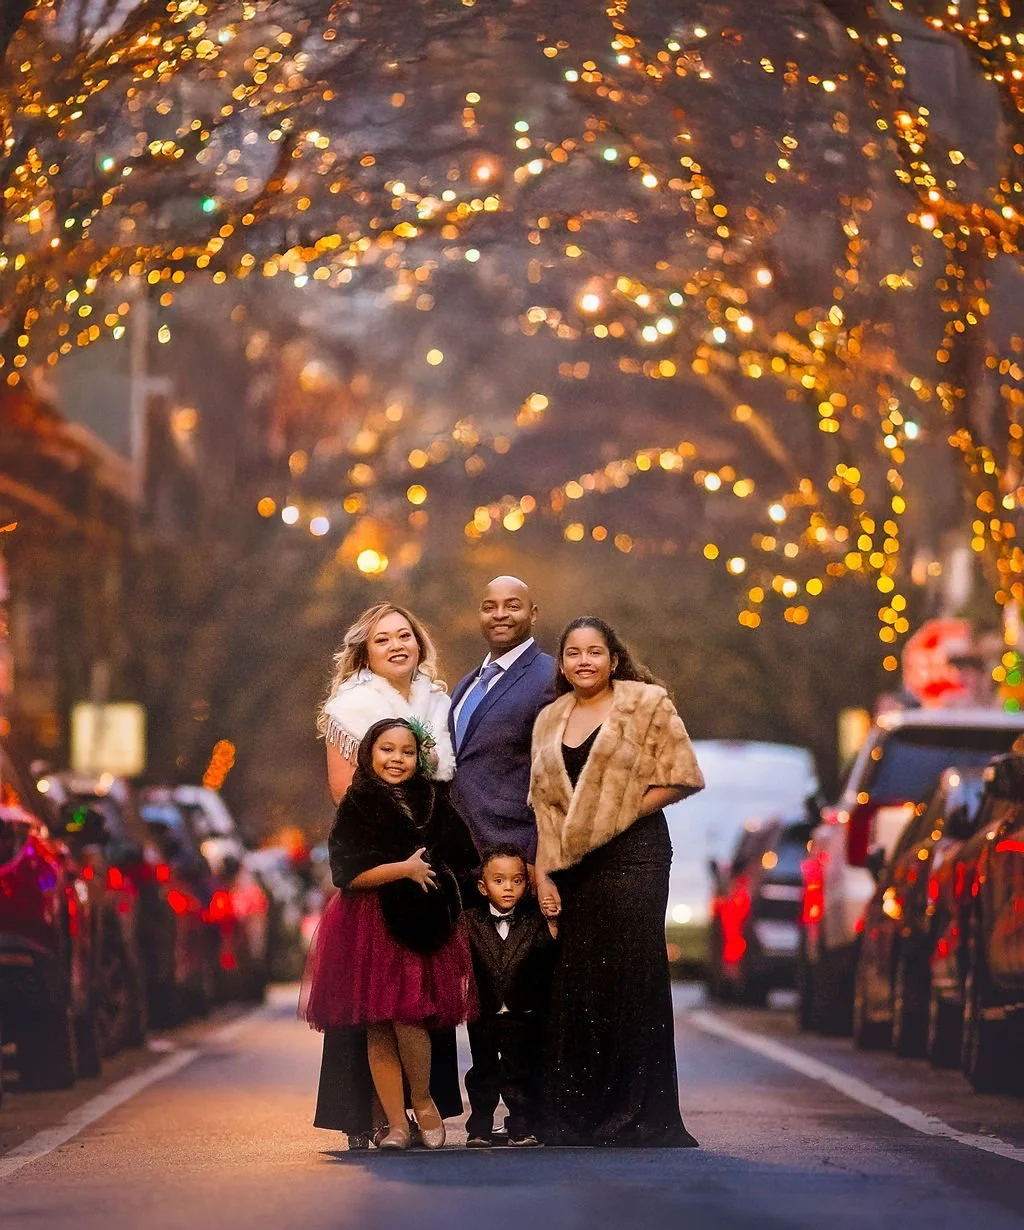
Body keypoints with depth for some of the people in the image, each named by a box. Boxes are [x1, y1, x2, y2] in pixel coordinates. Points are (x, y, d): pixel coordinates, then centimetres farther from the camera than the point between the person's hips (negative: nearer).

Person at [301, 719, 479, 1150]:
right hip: (370, 927, -1)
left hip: (423, 926, 1)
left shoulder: (434, 803, 10)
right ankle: (395, 1123, 3)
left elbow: (462, 862, 17)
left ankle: (423, 1102, 8)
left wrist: (431, 876, 3)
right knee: (378, 1028, -3)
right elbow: (347, 873, -9)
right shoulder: (356, 808, 1)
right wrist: (405, 869, -10)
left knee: (408, 1017, -14)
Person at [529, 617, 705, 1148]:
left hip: (632, 857, -5)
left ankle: (636, 1115, -1)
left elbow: (679, 778, -3)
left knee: (630, 980, -6)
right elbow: (544, 804, 15)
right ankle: (577, 1112, 12)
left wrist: (621, 812, -10)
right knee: (575, 982, 4)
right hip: (572, 865, 5)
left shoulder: (647, 704, 2)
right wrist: (543, 873, 6)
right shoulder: (550, 721, 17)